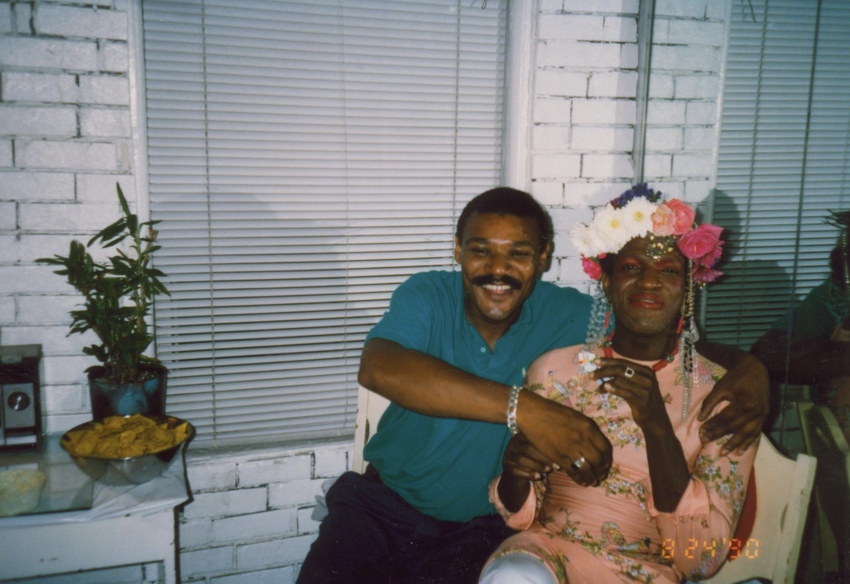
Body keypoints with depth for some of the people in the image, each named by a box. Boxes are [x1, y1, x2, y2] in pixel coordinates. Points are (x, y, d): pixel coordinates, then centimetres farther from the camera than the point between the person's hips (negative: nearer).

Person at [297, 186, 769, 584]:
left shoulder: (568, 317, -7)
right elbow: (377, 369, -33)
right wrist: (523, 408, -41)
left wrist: (746, 368, -24)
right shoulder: (426, 298, -12)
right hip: (385, 500, 0)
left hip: (479, 528, 1)